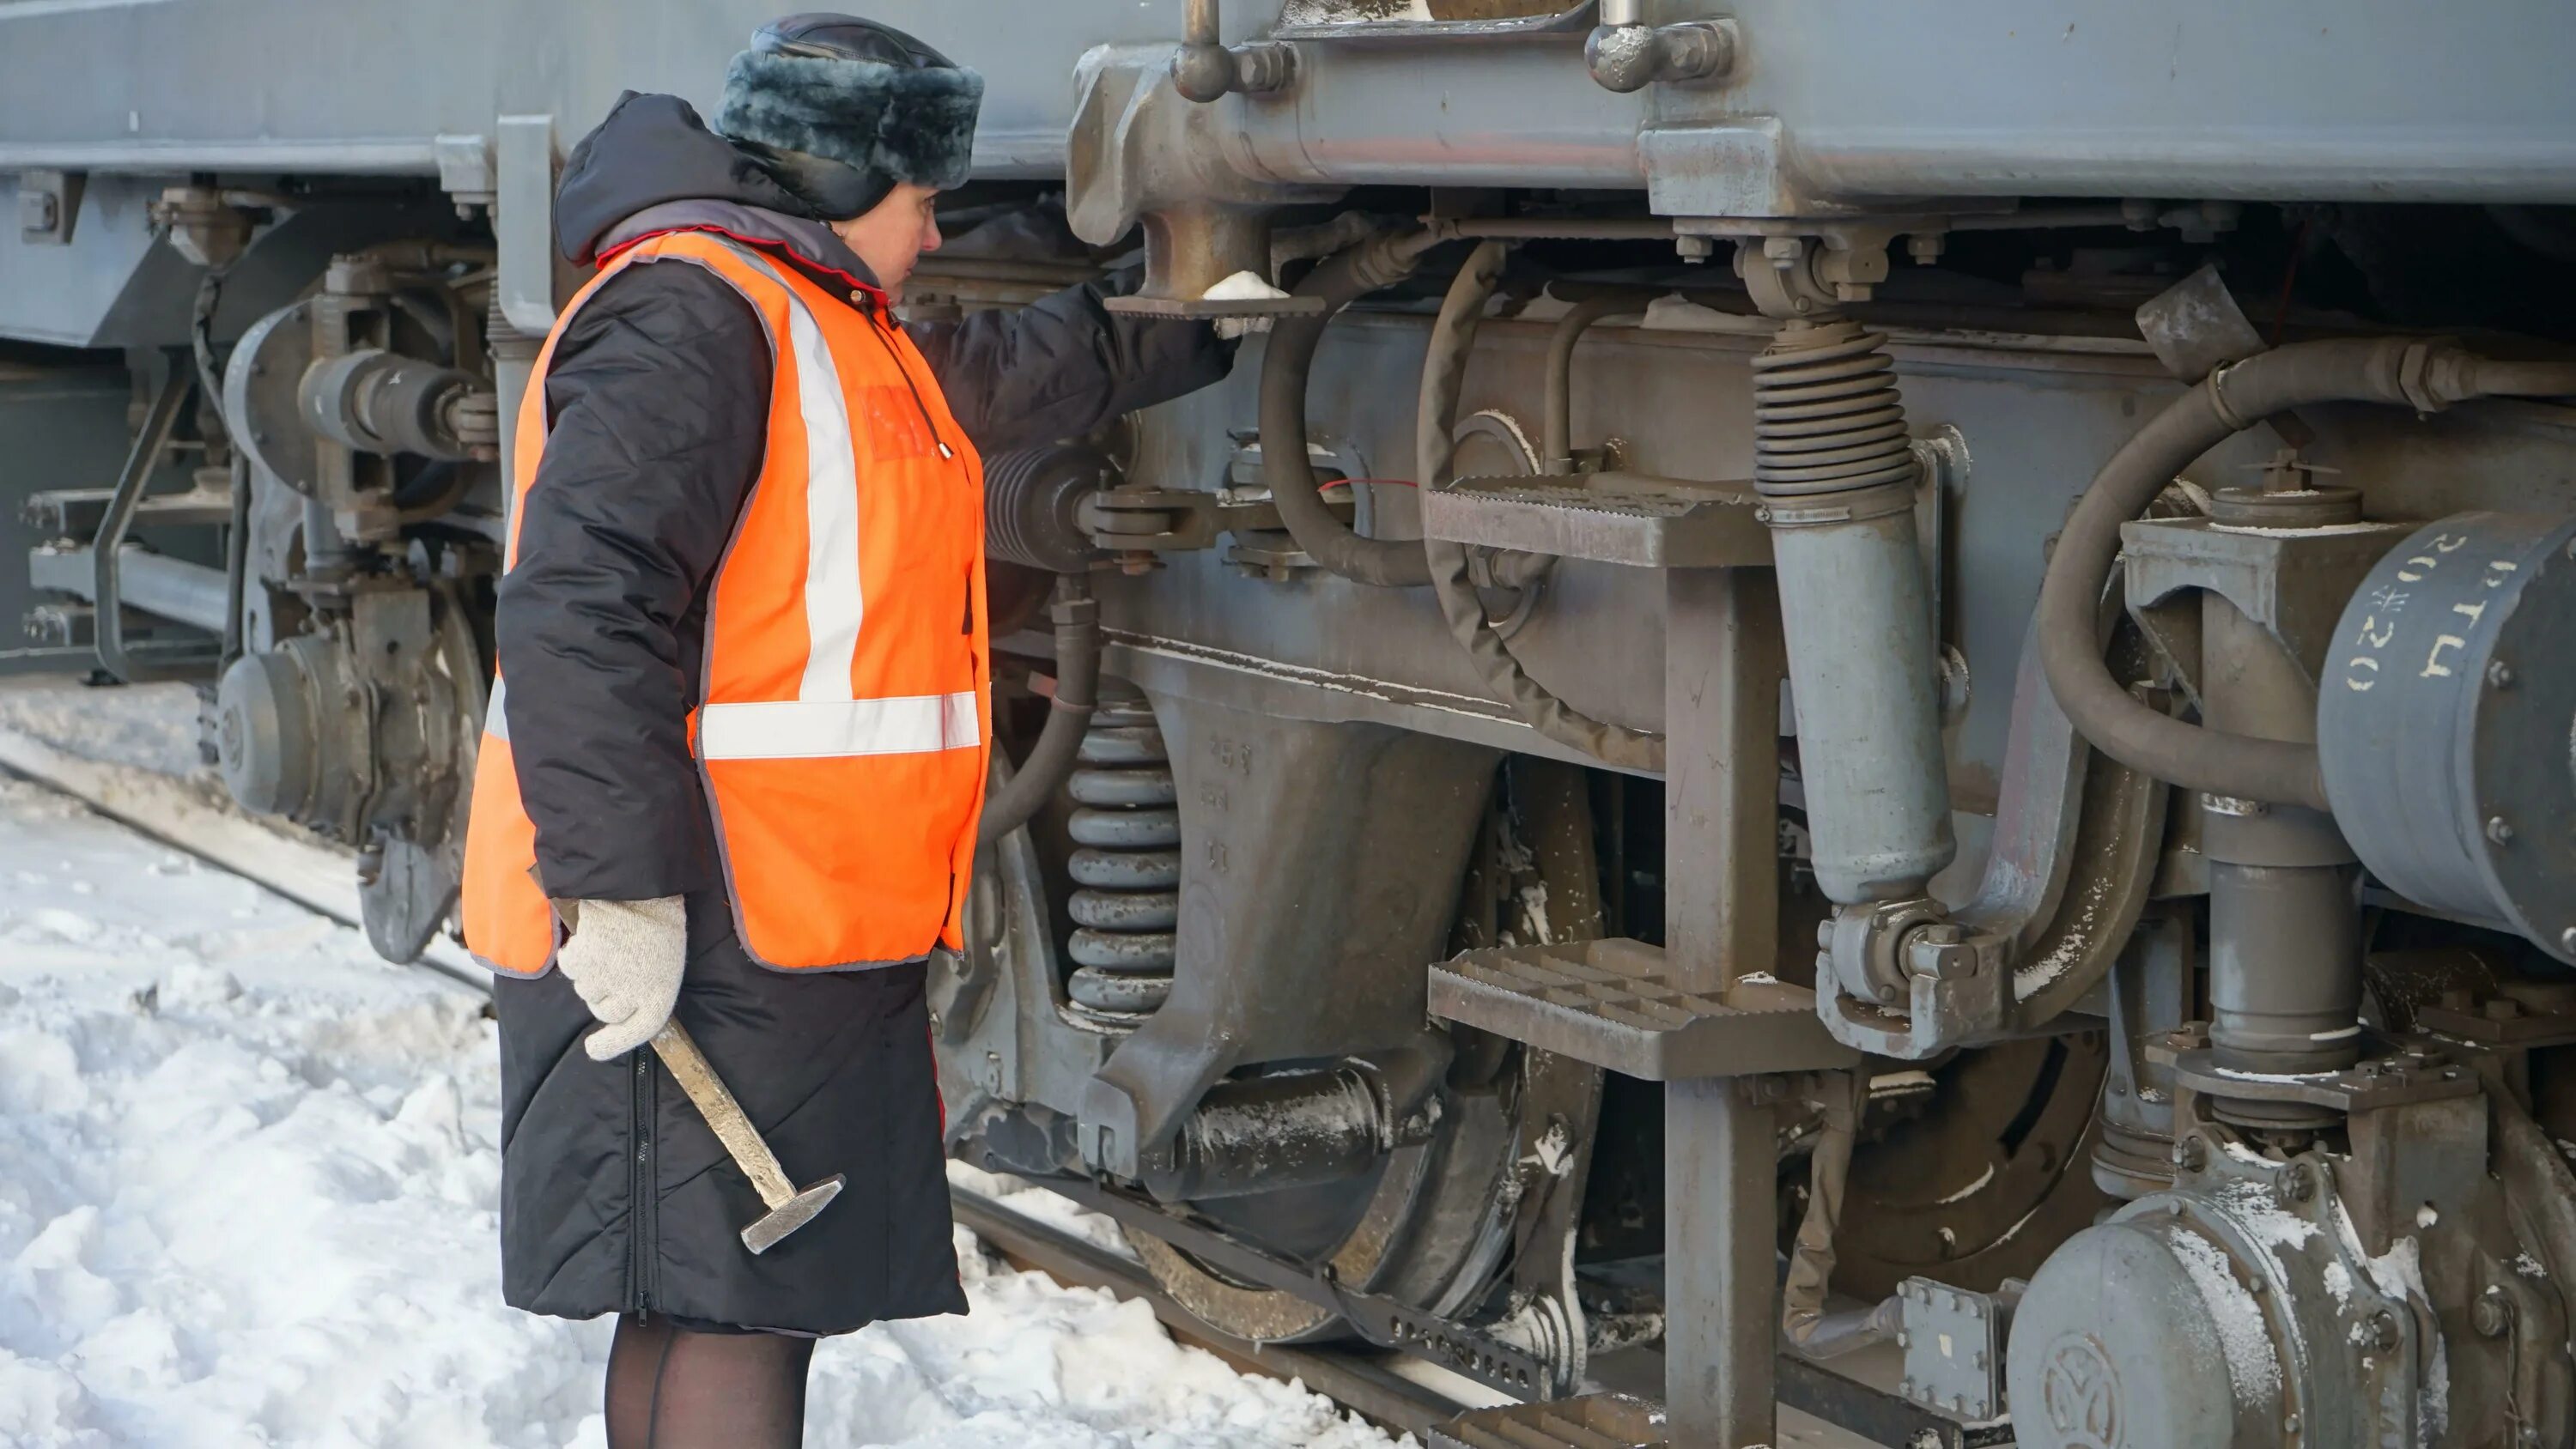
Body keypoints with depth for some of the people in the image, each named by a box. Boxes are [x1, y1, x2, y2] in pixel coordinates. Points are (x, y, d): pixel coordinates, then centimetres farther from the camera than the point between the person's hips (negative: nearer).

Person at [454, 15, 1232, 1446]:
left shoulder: (841, 335, 21)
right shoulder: (690, 312, -13)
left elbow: (1040, 367, 39)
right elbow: (579, 606, -24)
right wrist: (619, 885, -28)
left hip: (795, 932, 10)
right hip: (702, 935, -10)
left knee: (696, 1311, 15)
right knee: (738, 1319, -9)